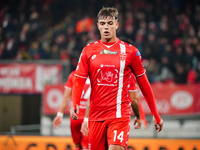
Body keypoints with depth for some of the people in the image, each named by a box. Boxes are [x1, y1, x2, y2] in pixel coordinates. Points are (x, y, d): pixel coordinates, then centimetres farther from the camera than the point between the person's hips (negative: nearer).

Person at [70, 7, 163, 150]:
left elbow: (144, 84, 7)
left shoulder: (130, 51, 2)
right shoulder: (88, 51, 6)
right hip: (96, 115, 3)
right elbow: (79, 80, 5)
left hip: (120, 114, -3)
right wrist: (75, 105, -14)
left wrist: (156, 115, 8)